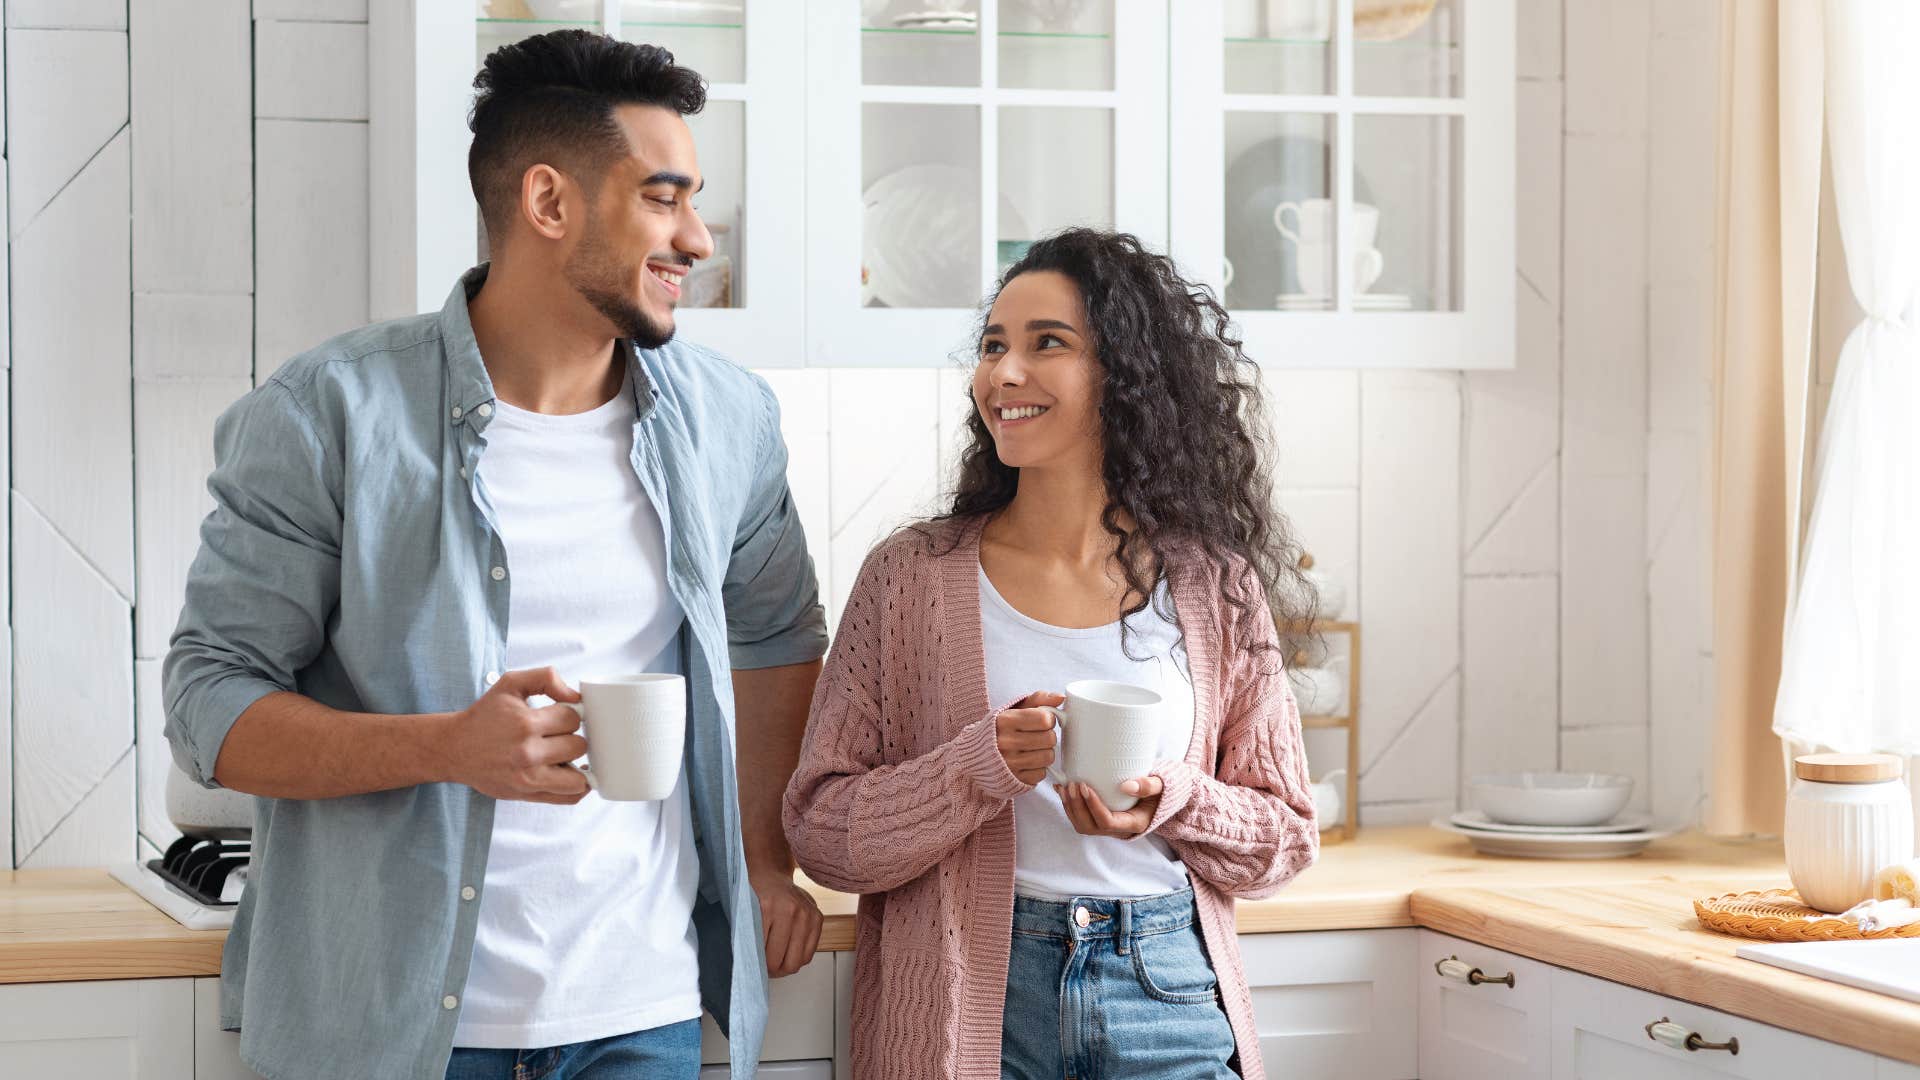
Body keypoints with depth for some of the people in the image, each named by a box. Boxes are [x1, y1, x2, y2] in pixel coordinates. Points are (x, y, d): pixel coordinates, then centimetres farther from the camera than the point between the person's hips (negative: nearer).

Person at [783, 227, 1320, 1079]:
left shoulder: (1211, 586, 2)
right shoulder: (913, 576, -1)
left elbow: (1285, 836, 7)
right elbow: (821, 830, -4)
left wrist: (1168, 801, -12)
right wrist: (985, 766, -18)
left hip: (1170, 1002, 1)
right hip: (969, 1009, -1)